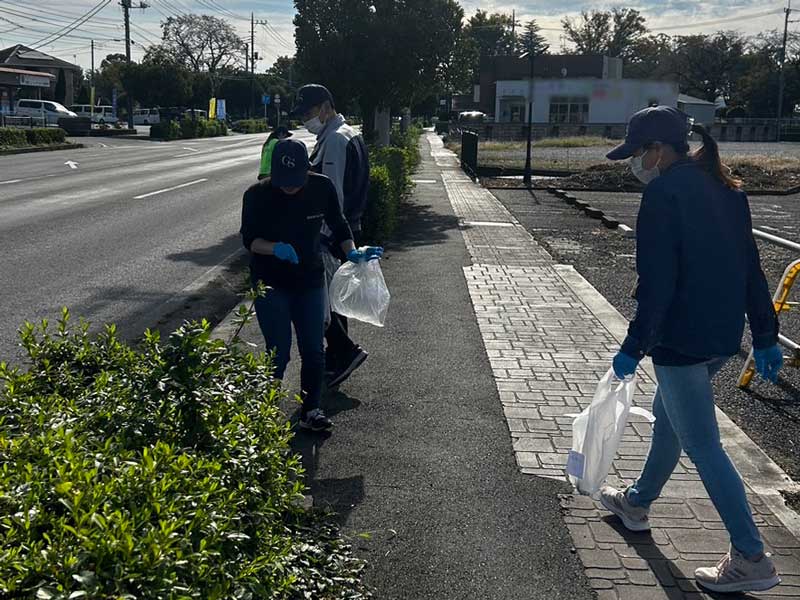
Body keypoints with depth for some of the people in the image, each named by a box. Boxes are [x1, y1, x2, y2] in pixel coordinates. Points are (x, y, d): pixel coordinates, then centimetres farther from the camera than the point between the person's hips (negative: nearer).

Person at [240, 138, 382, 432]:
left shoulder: (322, 187, -8)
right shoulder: (257, 195, -15)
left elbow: (338, 225, 5)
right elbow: (249, 239, -8)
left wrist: (352, 252, -12)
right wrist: (276, 249, -28)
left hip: (310, 280, 3)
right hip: (271, 285, -3)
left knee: (314, 350, 7)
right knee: (279, 352, -4)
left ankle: (311, 410, 24)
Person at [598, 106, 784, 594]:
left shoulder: (665, 192, -16)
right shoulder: (724, 188, 10)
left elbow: (657, 283, -20)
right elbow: (751, 267, 12)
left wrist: (635, 348, -14)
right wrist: (766, 336, 16)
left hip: (681, 340, -9)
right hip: (724, 335, 9)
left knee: (703, 446, 1)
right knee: (668, 416, 25)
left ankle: (752, 559, 7)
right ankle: (638, 502, 43)